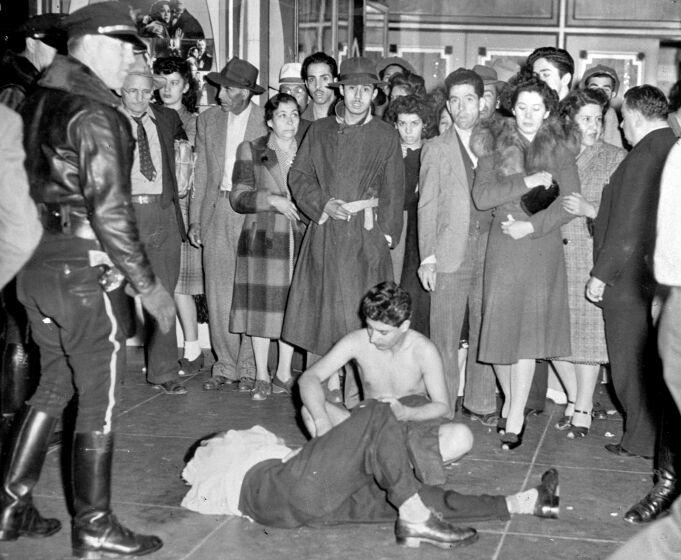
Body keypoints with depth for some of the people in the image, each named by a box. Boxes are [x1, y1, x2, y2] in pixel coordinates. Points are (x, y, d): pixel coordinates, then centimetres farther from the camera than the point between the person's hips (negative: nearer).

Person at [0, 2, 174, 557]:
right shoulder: (95, 114, -16)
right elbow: (110, 209, -21)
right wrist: (148, 285, -15)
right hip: (81, 272, -8)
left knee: (54, 387, 21)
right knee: (100, 402, 4)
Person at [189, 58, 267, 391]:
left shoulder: (267, 121, -1)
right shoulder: (208, 119, 11)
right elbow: (201, 172, 13)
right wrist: (194, 219, 8)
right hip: (216, 214, 4)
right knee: (218, 295, 4)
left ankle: (249, 367, 10)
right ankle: (225, 364, 16)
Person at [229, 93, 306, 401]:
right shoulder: (250, 151, 4)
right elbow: (238, 197, -3)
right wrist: (272, 200, -15)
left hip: (300, 237, 2)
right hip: (263, 237, -2)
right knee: (261, 303, 0)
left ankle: (283, 374, 16)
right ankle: (261, 377, 10)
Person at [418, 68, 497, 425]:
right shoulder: (437, 149, 7)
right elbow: (427, 206, 4)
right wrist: (427, 257, -3)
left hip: (490, 251, 2)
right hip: (450, 253, -2)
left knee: (486, 331, 6)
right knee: (445, 333, 0)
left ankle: (481, 402, 17)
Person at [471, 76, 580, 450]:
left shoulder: (559, 150, 6)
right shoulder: (495, 145, 7)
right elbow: (481, 196, -5)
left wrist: (532, 226, -12)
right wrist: (527, 181, -13)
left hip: (541, 248, -1)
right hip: (502, 248, 1)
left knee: (528, 332, -6)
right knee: (499, 330, 2)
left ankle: (515, 419, -1)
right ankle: (510, 402, 23)